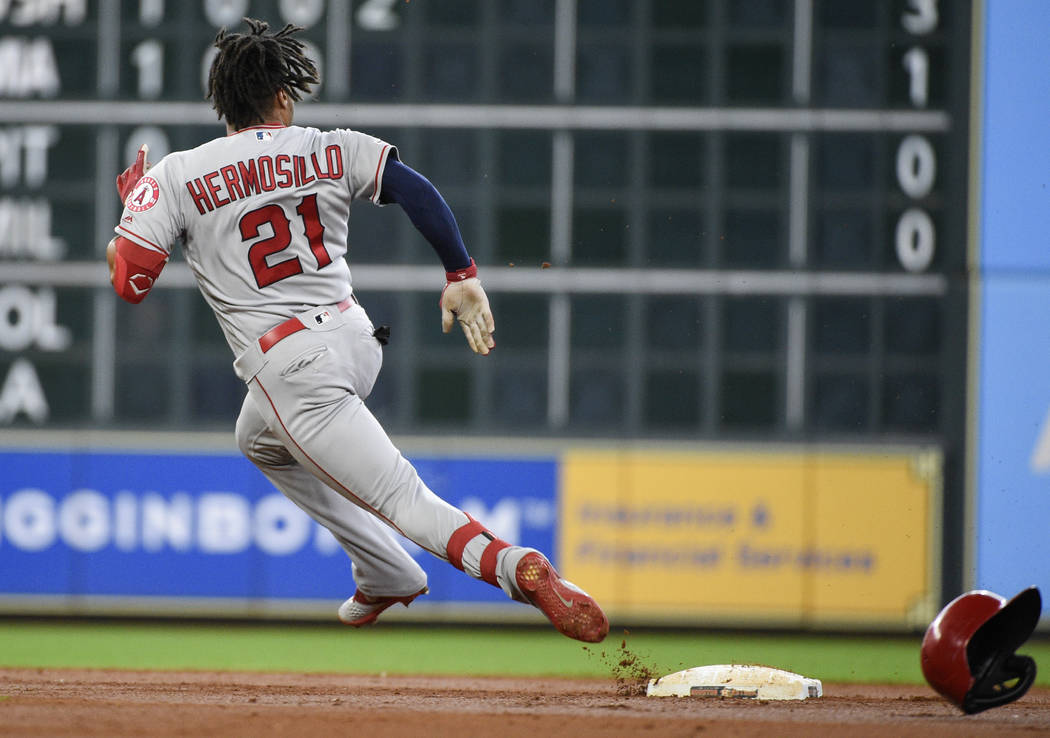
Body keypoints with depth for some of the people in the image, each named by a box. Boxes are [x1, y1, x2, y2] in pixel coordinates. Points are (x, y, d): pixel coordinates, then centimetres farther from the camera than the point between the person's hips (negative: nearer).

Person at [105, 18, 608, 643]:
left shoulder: (173, 177, -2)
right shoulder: (330, 150, 5)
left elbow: (130, 281, -4)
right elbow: (417, 191, -9)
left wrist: (132, 206, 14)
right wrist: (462, 276, -6)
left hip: (293, 370, -6)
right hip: (358, 340, 6)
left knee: (404, 500, -11)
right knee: (261, 440, 35)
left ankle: (513, 564, -37)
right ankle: (383, 576, 35)